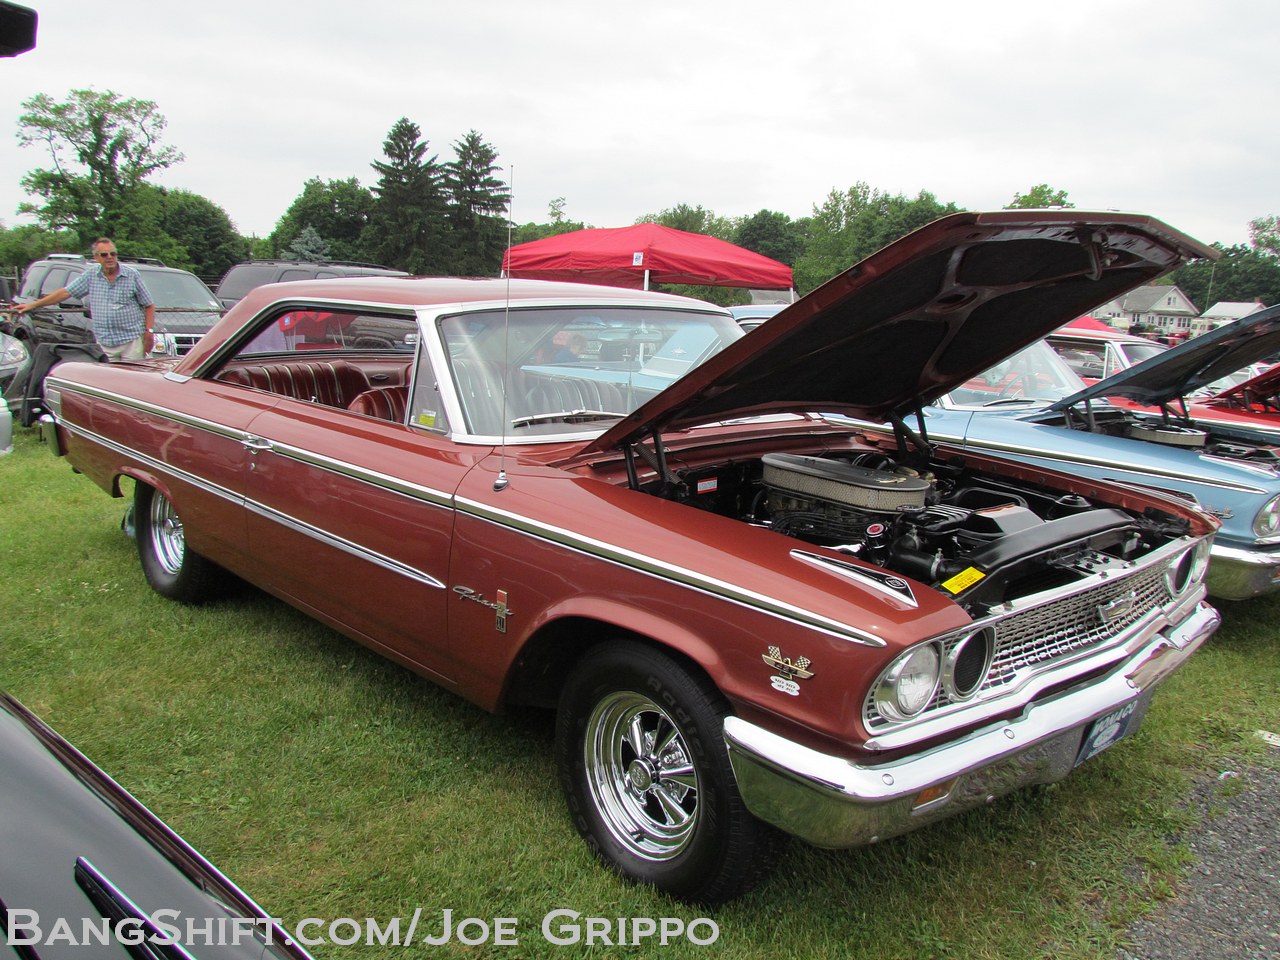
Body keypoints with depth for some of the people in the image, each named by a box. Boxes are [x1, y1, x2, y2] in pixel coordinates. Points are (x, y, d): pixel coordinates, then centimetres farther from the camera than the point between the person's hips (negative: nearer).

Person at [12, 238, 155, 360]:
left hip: (132, 340, -3)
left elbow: (149, 306, 3)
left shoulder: (132, 275, 2)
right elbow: (65, 292, 13)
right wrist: (32, 305, 11)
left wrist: (149, 331, -7)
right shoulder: (90, 276, 10)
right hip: (103, 342, 3)